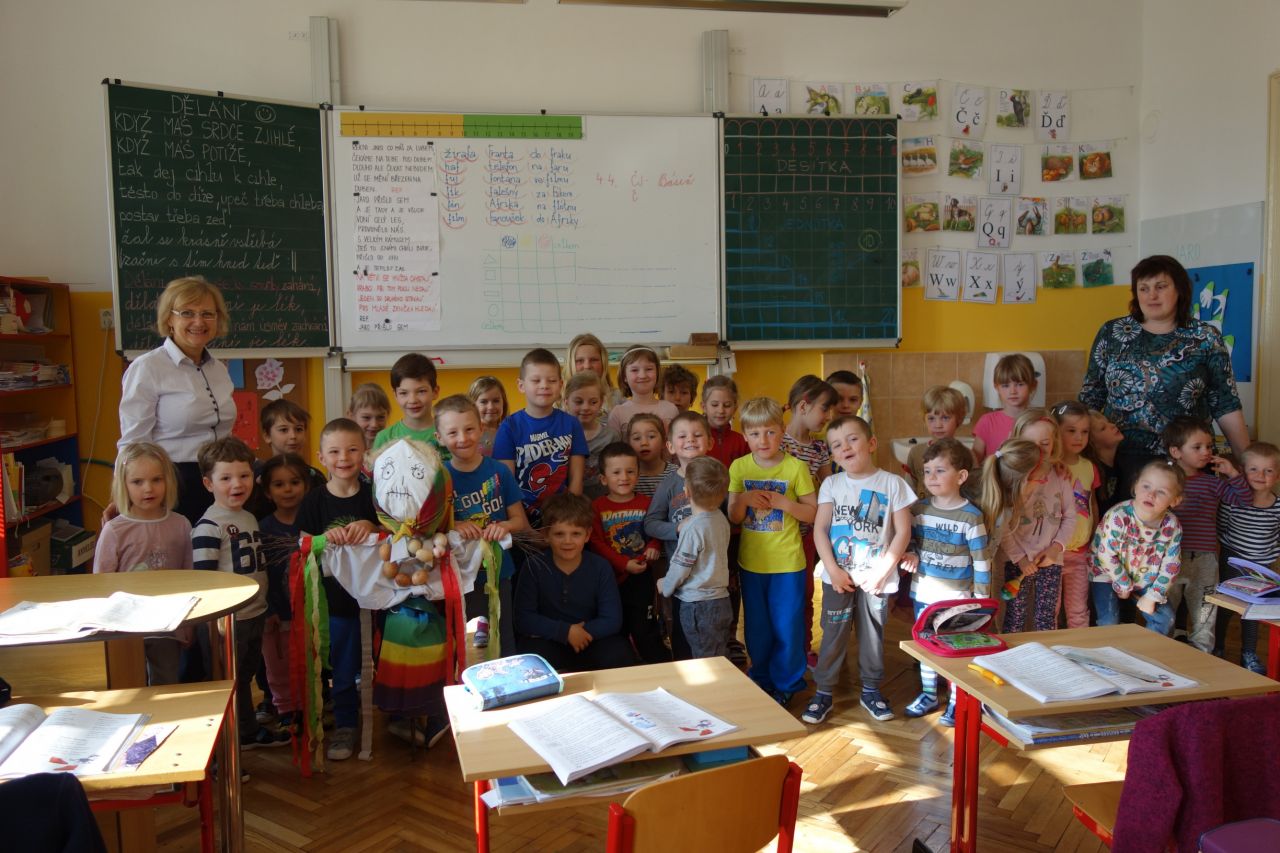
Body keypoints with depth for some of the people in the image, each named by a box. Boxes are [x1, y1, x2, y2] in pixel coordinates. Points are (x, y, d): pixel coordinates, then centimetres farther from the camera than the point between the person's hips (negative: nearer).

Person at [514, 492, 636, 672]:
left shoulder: (600, 567, -4)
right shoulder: (534, 567, -8)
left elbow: (613, 620, -7)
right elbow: (523, 619, -10)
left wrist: (583, 632, -20)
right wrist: (565, 631, -17)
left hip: (591, 640, 2)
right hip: (545, 640, -1)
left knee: (620, 656, -26)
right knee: (535, 657, -34)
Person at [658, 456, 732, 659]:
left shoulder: (693, 528, -20)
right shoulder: (721, 518, 2)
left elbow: (680, 567, -13)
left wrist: (665, 586, 4)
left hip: (698, 604, -8)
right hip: (721, 599, 8)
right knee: (719, 657, 17)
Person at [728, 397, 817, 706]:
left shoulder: (796, 467, -9)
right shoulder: (739, 467, -1)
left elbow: (812, 513, -6)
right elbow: (734, 517, 2)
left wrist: (783, 502, -22)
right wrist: (743, 499, -19)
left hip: (787, 563, -3)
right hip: (751, 562, 3)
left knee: (787, 627, 7)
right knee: (757, 628, 16)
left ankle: (786, 684, 26)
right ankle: (761, 679, 35)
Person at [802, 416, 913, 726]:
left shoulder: (892, 483, -4)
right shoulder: (832, 484, 1)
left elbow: (903, 531, -4)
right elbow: (820, 529, -2)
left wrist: (883, 570, -10)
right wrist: (832, 569, -11)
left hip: (876, 576, 0)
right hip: (838, 575, 1)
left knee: (873, 633, 12)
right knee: (833, 634, 5)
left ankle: (871, 690, 29)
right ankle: (823, 692, 17)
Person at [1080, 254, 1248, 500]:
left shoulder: (1206, 339, 2)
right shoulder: (1111, 333, 3)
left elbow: (1225, 405, 2)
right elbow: (1091, 395, 7)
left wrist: (1247, 458, 0)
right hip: (1122, 459, 0)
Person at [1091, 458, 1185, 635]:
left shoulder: (1172, 526, -15)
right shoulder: (1118, 516, -29)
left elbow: (1170, 567, -8)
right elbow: (1106, 555, -23)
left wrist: (1152, 597, -10)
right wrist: (1124, 585, -13)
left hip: (1144, 579, 4)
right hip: (1108, 574, -4)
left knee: (1165, 619, 4)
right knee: (1109, 622, -14)